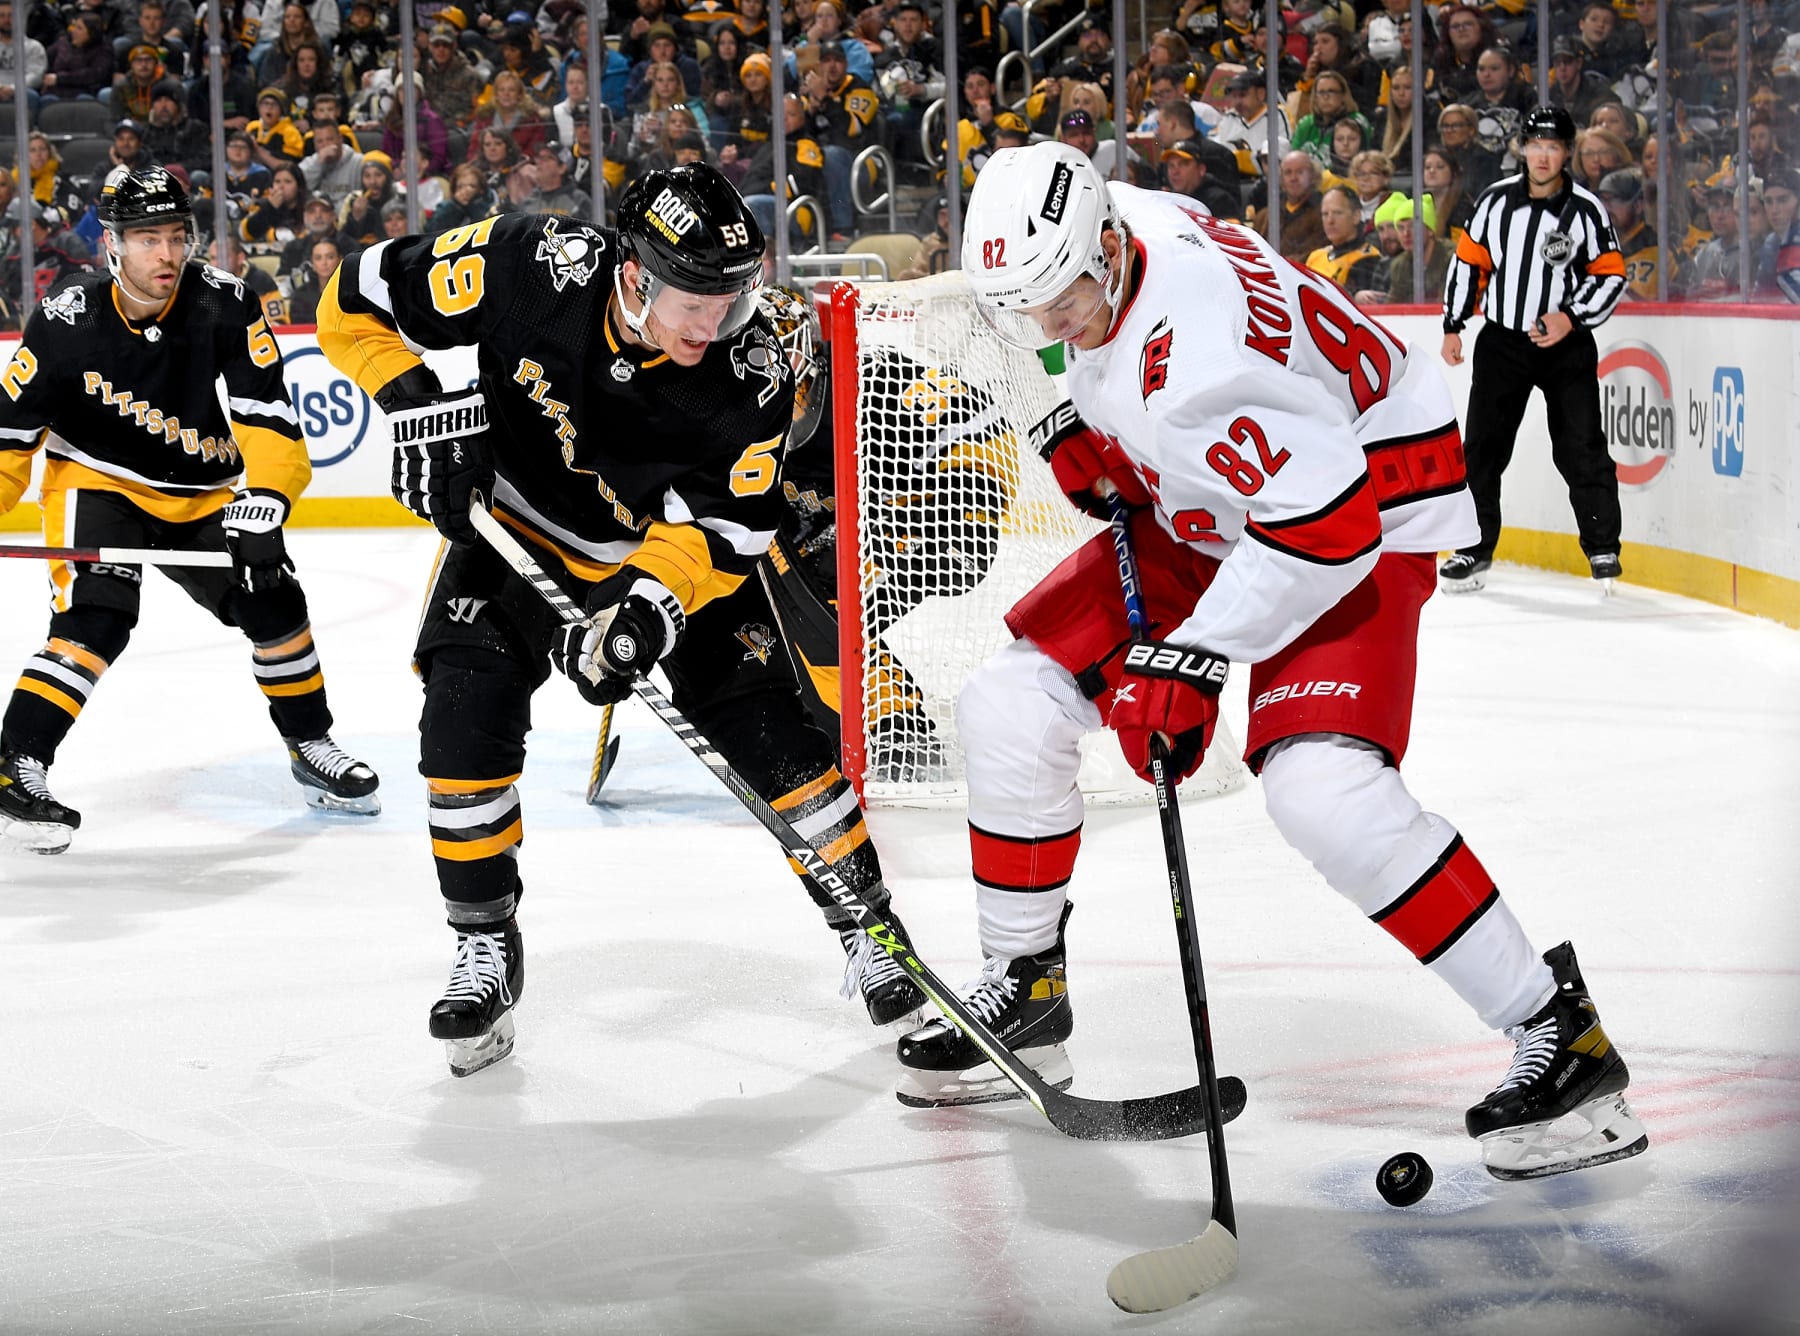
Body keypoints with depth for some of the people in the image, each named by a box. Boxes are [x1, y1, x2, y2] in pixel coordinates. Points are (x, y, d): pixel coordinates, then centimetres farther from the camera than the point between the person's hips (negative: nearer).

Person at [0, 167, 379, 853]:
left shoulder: (225, 304, -17)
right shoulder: (67, 321, -20)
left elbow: (267, 413, -18)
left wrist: (264, 500, -32)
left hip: (200, 495, 3)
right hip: (96, 486, -3)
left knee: (271, 598, -4)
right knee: (95, 618, -25)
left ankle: (311, 747, 18)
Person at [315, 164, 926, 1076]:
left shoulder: (752, 373, -28)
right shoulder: (531, 269, -30)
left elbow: (719, 528, -24)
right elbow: (358, 301, -18)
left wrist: (650, 599, -41)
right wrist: (418, 403, -29)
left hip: (673, 545, 0)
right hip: (515, 525, 0)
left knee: (764, 722, -8)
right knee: (465, 717, -14)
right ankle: (486, 947, 5)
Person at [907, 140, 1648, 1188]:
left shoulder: (1195, 360, -36)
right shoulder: (1096, 240, -9)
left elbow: (1326, 525, -35)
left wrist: (1195, 658, -29)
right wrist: (1089, 433, 1)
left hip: (1369, 516, -9)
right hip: (1214, 511, 10)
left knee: (1322, 788, -28)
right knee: (1014, 701, 2)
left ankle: (1559, 1031, -19)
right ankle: (1026, 992, 20)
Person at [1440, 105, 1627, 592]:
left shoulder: (1586, 210, -8)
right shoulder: (1496, 200, 0)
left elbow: (1611, 275, -5)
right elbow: (1469, 261, 8)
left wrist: (1571, 317, -18)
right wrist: (1453, 326, 8)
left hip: (1566, 345, -2)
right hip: (1502, 341, 2)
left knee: (1581, 447, -5)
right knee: (1483, 446, 0)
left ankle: (1603, 547, 6)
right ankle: (1475, 547, 9)